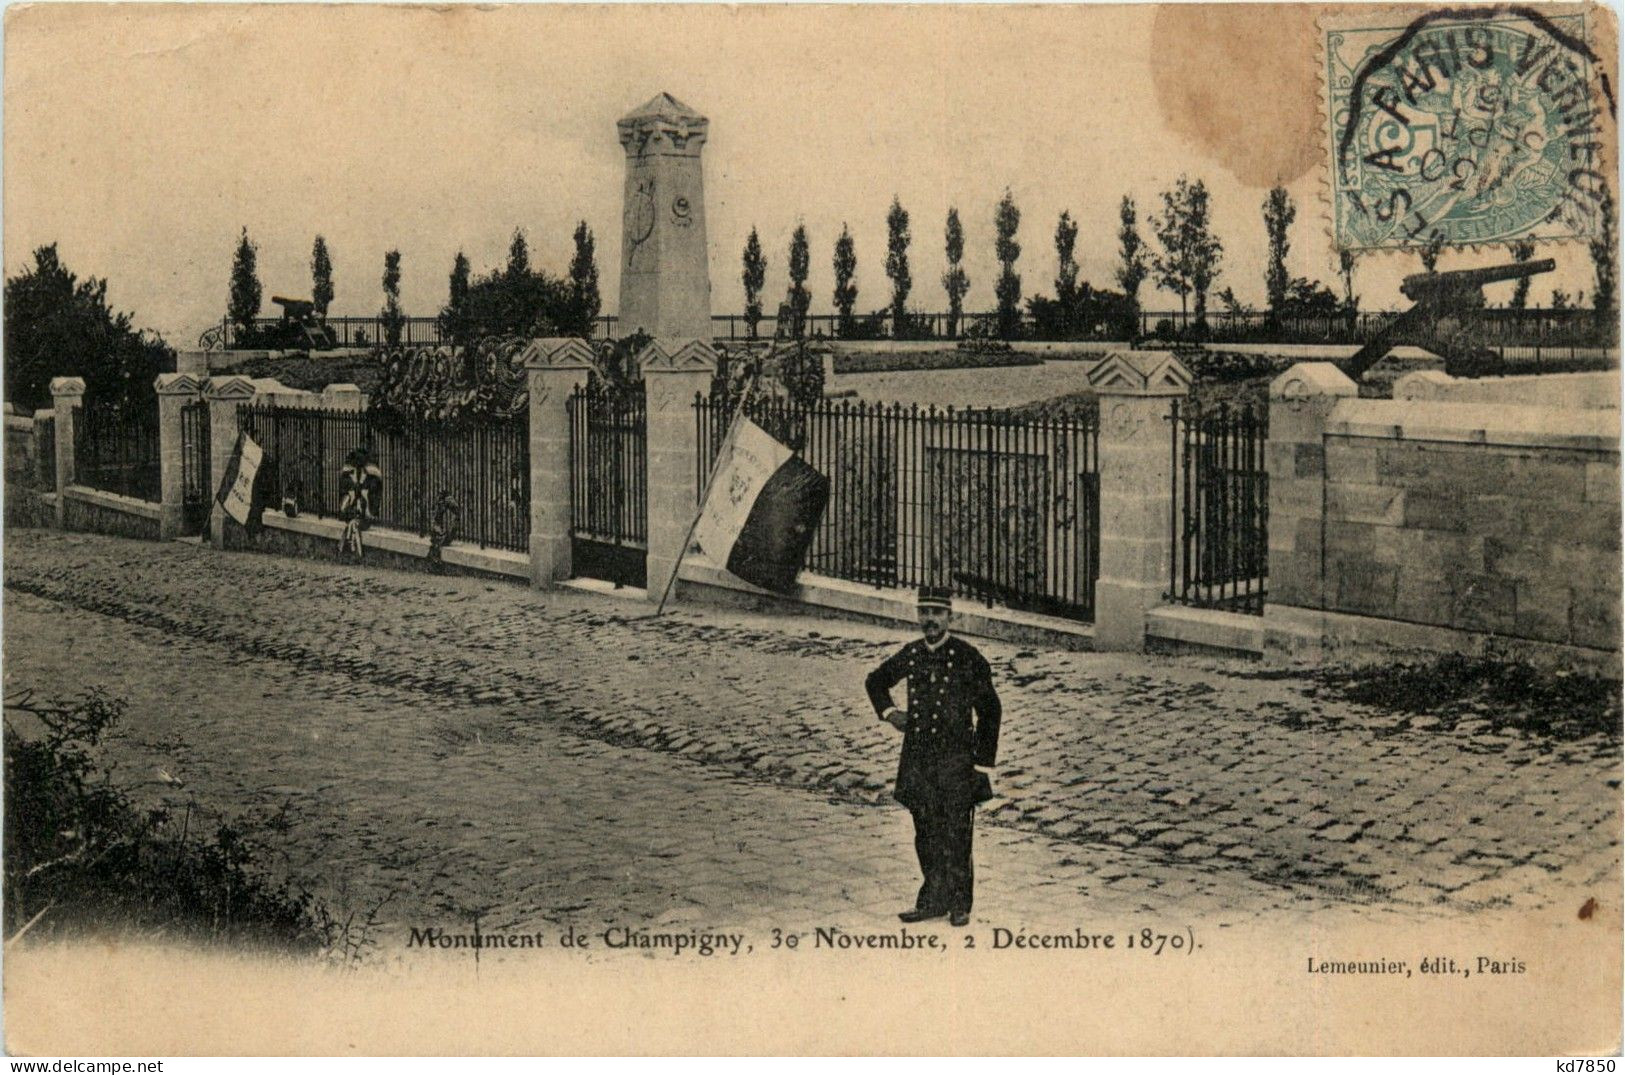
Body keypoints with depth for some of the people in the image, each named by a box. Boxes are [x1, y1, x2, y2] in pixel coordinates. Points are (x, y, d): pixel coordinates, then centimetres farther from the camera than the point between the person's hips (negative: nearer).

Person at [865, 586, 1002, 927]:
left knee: (956, 834, -2)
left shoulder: (967, 657, -6)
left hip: (956, 758, -4)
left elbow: (989, 710, -2)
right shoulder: (910, 655, 6)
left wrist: (982, 763, -4)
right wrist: (889, 712, 8)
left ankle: (960, 905, 9)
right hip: (918, 758, 4)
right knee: (926, 833, 10)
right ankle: (933, 899, 21)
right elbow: (875, 681, 26)